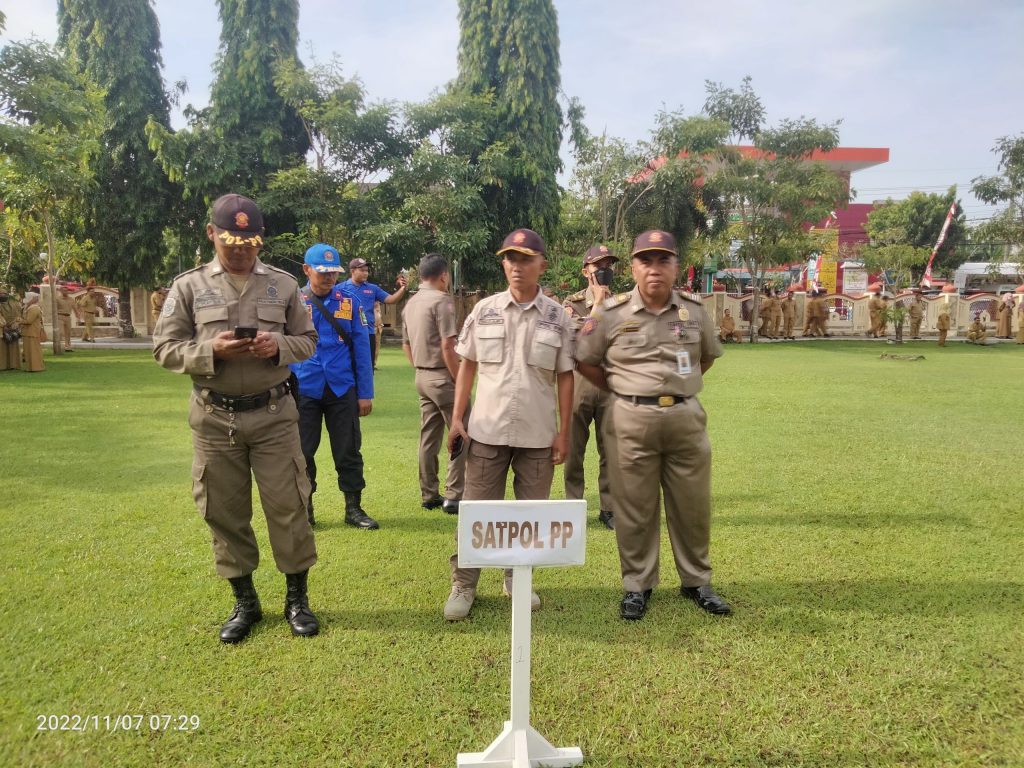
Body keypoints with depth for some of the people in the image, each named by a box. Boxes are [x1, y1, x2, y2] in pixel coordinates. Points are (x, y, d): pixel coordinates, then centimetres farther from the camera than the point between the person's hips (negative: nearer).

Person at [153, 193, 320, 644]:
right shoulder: (188, 286, 2)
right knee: (225, 513, 9)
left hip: (273, 414, 0)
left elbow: (308, 341, 8)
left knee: (287, 506, 3)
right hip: (214, 418, 1)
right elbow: (164, 348, 1)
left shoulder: (283, 284, 5)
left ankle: (297, 597, 20)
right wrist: (211, 350, -17)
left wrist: (279, 347, -14)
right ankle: (244, 601, 27)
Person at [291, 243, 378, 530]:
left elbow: (361, 348, 2)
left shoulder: (349, 301, 2)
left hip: (342, 389, 1)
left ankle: (354, 508, 19)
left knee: (349, 451, 6)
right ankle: (304, 509, 24)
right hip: (303, 390, 0)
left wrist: (365, 393, -1)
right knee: (302, 452, 9)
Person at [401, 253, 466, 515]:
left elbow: (406, 344, 18)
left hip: (422, 377, 9)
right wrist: (459, 381, -14)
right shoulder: (442, 300, -14)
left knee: (429, 439, 13)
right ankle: (454, 496, -1)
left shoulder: (410, 304, 12)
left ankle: (428, 495, 19)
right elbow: (447, 346, -19)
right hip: (442, 377, -8)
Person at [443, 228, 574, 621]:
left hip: (538, 434, 0)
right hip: (487, 430, 0)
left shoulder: (558, 317, -1)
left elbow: (564, 377, 2)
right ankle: (463, 585, 19)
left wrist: (563, 432, -1)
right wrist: (457, 419, 1)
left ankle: (516, 577, 29)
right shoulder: (484, 310, 1)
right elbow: (467, 366, 6)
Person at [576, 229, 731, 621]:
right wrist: (623, 392, 4)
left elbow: (708, 355, 20)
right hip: (631, 420, -2)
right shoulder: (612, 313, -4)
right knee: (635, 508, 7)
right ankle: (637, 585, 22)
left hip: (687, 418, 3)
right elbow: (585, 361, 3)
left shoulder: (695, 311, 5)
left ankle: (696, 581, 30)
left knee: (693, 505, 11)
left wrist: (681, 387, 12)